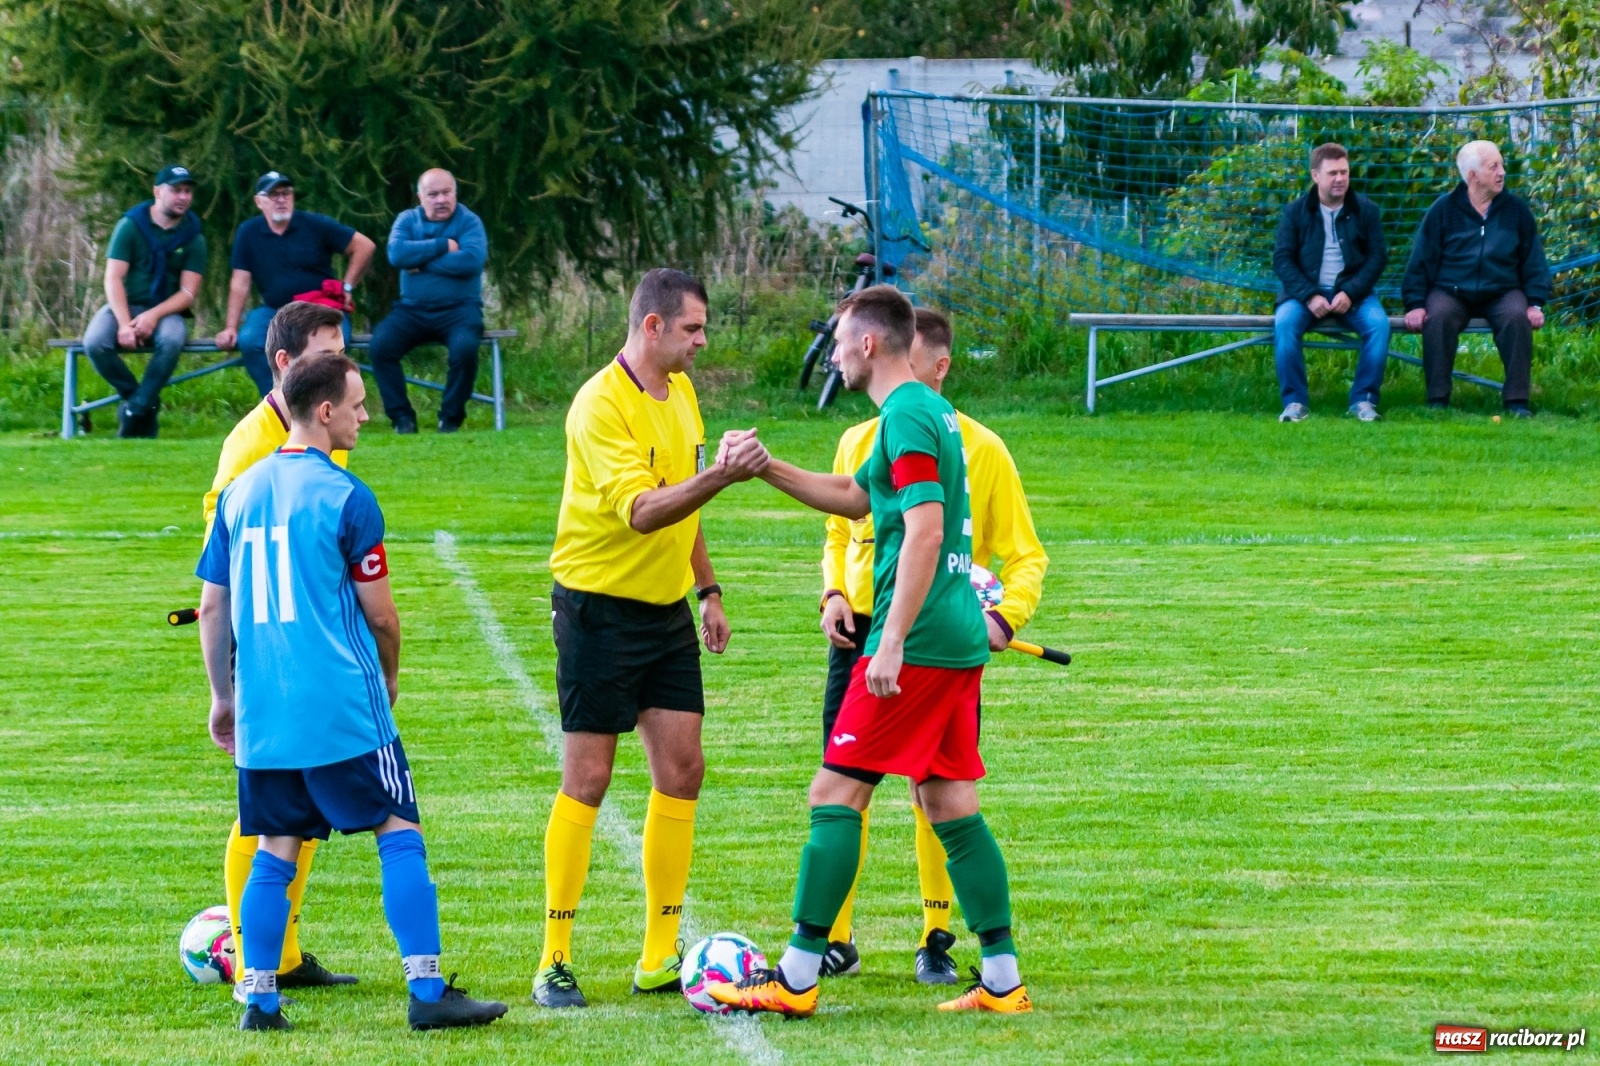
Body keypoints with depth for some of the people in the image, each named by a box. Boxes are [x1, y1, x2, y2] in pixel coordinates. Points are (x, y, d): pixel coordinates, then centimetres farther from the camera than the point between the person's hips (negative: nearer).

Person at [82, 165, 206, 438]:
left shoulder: (193, 237, 1)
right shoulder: (130, 225, -2)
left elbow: (188, 292, -5)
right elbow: (113, 279, -8)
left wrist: (154, 315, -23)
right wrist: (124, 323, -23)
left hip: (166, 312, 0)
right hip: (125, 306, 0)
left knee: (172, 339, -37)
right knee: (95, 343, -31)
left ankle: (137, 410, -22)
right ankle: (140, 398, -8)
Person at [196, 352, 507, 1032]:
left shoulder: (240, 492, 8)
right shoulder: (345, 497, -9)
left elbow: (212, 605, 13)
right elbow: (379, 614, -4)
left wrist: (224, 697, 22)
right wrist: (389, 676, 15)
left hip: (261, 714, 6)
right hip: (343, 708, -6)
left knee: (275, 850, 12)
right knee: (399, 835, 0)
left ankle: (259, 998, 8)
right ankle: (426, 992, -4)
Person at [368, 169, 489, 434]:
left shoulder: (469, 222, 2)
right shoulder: (407, 220, 9)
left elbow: (472, 260, -17)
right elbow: (397, 254, -11)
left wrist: (420, 261, -12)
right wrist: (443, 246, -10)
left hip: (459, 310, -2)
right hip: (412, 310, 2)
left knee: (465, 348, -33)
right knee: (381, 344, -25)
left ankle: (451, 417, -12)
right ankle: (401, 416, -14)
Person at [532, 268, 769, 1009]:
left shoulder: (680, 392, 10)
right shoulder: (600, 406, -18)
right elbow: (641, 510, -29)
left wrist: (707, 590, 22)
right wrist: (720, 476, -40)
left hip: (666, 611, 8)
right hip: (600, 608, -8)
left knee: (680, 772, 3)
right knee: (587, 780, -5)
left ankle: (660, 958, 9)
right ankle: (555, 964, 0)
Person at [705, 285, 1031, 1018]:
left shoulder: (907, 418, -14)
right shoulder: (931, 412, 17)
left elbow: (924, 532, -22)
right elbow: (854, 497, 31)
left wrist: (893, 642, -25)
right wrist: (768, 469, 24)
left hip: (918, 644, -9)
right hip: (960, 641, 10)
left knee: (836, 794, -5)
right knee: (949, 804, 11)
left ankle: (795, 980, -3)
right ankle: (1002, 980, 8)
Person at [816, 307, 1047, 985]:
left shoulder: (980, 450, -3)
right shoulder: (858, 443, 7)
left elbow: (1025, 555, 1)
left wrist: (1004, 615, -17)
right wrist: (834, 593, 2)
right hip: (862, 635, 3)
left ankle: (936, 942, 14)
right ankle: (834, 942, 8)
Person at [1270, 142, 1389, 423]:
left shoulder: (1365, 210, 6)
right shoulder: (1296, 211, 4)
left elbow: (1378, 256, 2)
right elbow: (1282, 259, 0)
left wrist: (1350, 293, -13)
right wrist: (1309, 296, -16)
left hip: (1352, 292, 1)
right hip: (1306, 291, 0)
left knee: (1379, 323, -29)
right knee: (1284, 321, -32)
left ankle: (1363, 400, -18)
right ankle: (1294, 401, -24)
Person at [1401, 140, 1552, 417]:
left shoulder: (1516, 209, 7)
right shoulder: (1444, 209, 2)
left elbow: (1534, 262, 11)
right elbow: (1421, 261, 3)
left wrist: (1536, 304, -2)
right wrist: (1415, 305, -7)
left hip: (1502, 292, 1)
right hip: (1451, 291, -1)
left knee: (1517, 318, -30)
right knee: (1438, 319, -32)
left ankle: (1517, 401, -24)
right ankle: (1437, 400, -26)